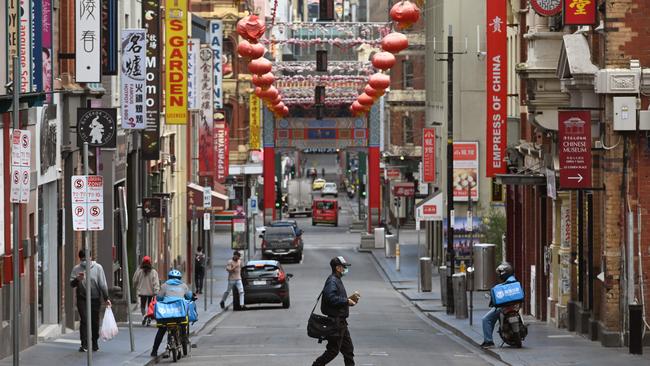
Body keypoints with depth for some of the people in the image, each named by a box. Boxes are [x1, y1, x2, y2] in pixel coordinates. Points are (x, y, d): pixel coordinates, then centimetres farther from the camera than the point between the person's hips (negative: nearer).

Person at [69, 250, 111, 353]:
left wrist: (106, 298, -1)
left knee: (95, 322, 7)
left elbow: (103, 284, 1)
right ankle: (84, 344, -10)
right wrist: (77, 279, -23)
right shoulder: (76, 269, 1)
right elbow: (71, 284, -2)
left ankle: (95, 344, 20)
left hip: (95, 299, 1)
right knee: (84, 321, -10)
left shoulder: (97, 267, 0)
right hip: (82, 299, -1)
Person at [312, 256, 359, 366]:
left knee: (348, 349, 11)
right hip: (335, 321, -11)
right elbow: (331, 298, -29)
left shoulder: (337, 280, 18)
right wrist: (347, 301, -21)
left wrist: (350, 298, 9)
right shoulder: (332, 281, -15)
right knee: (333, 350, -6)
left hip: (341, 321, 11)